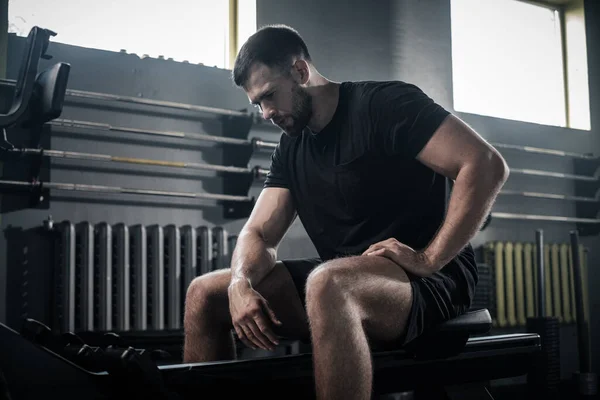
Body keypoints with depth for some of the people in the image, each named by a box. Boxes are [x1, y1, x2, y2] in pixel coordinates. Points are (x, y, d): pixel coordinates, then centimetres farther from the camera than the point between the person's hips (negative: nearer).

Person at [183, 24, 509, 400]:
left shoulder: (383, 103, -8)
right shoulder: (290, 149, 14)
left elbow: (487, 165, -18)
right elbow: (259, 233, 9)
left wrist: (430, 260, -22)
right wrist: (240, 283, -14)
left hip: (428, 282, -7)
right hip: (339, 280, 8)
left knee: (327, 284, -40)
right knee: (204, 295, 3)